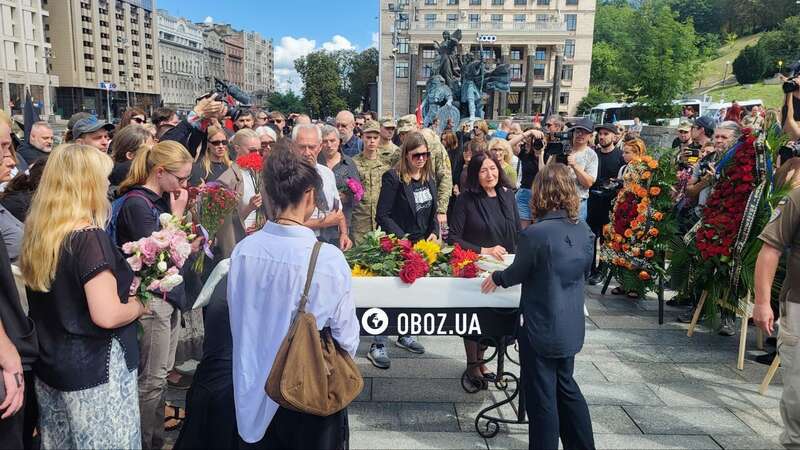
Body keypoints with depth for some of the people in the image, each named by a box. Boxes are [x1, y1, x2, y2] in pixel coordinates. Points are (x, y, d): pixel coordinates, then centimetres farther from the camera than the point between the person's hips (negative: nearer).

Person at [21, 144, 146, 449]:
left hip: (50, 366, 8)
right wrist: (138, 305, -8)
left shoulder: (37, 233, 2)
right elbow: (107, 316, -27)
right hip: (95, 371, -8)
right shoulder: (90, 238, -23)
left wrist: (122, 282, 14)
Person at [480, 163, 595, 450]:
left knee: (541, 397, 10)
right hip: (571, 327, 7)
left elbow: (518, 272, -8)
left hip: (541, 329, -7)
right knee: (566, 386, 25)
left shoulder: (534, 234, -24)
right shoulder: (584, 230, -3)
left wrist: (497, 278, 12)